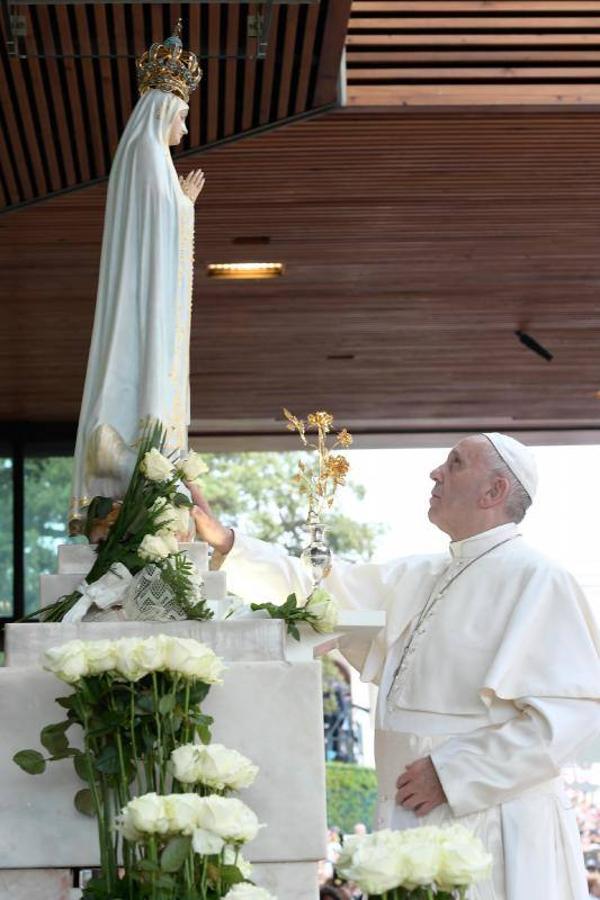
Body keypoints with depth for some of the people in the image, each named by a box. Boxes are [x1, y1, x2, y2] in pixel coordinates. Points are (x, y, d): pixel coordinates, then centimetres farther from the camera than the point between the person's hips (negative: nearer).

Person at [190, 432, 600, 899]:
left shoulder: (535, 580, -11)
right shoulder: (415, 578, 13)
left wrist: (453, 774, -18)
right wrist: (227, 542, 10)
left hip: (492, 830, -7)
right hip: (415, 822, 7)